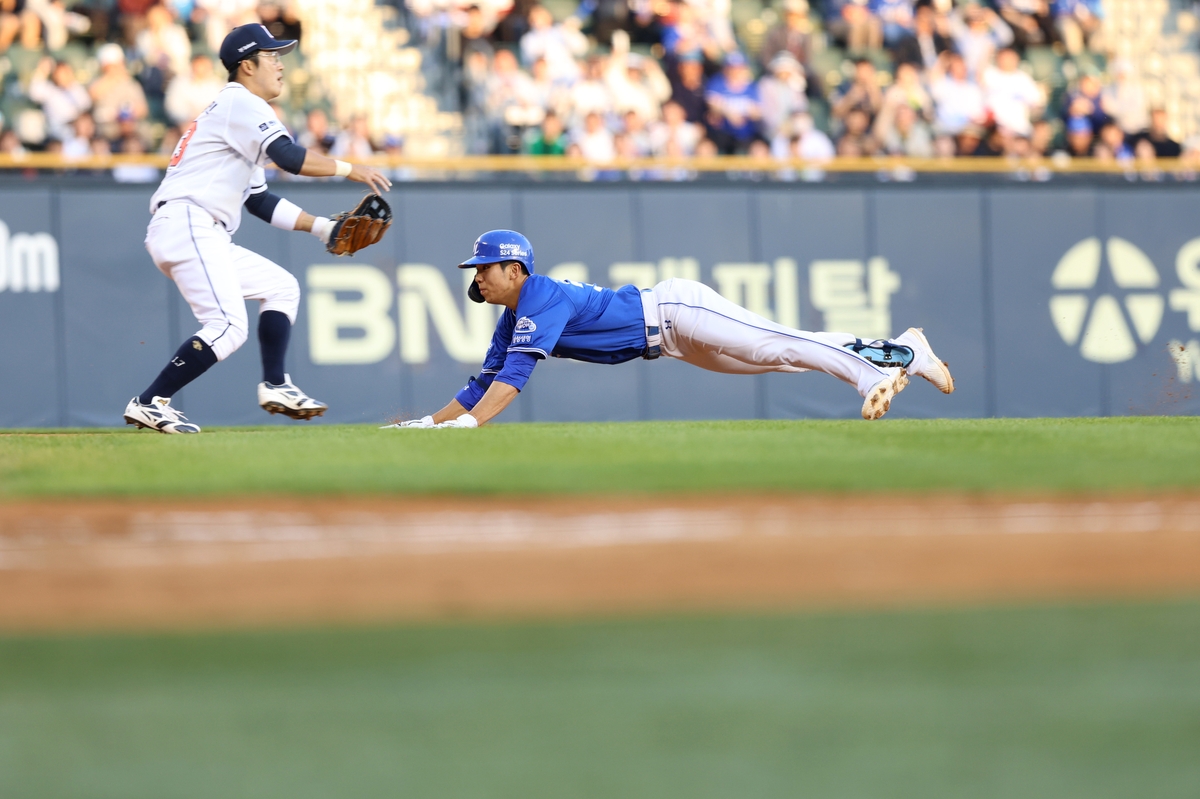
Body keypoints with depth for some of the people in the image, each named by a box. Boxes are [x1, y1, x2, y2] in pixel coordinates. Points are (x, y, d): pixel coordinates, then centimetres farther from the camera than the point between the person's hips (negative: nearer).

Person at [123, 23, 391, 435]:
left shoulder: (238, 110, 27)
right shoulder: (240, 103, -4)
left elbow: (258, 200, 27)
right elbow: (289, 157, -19)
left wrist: (320, 227, 21)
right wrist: (349, 169, -8)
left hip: (202, 238, 10)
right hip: (186, 226, -10)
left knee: (281, 287, 17)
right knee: (228, 326, -19)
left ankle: (275, 386, 11)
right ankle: (149, 404, -19)